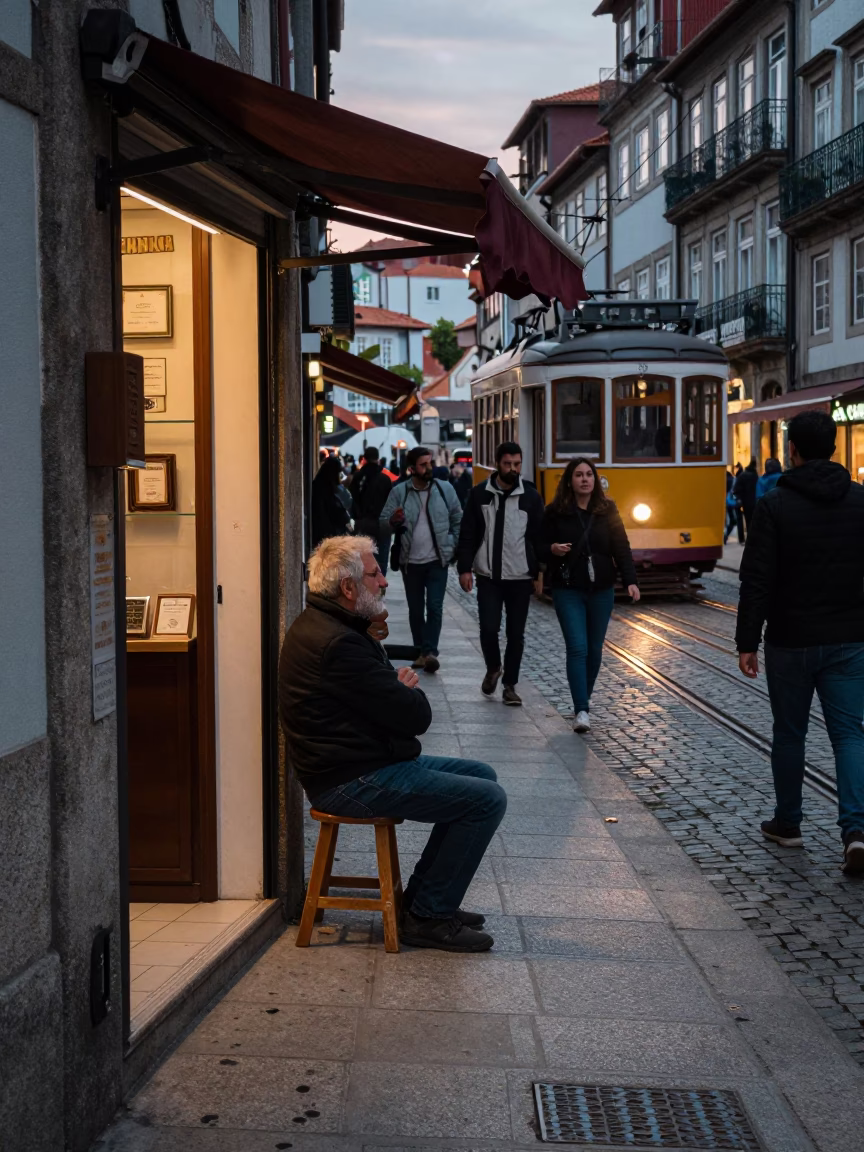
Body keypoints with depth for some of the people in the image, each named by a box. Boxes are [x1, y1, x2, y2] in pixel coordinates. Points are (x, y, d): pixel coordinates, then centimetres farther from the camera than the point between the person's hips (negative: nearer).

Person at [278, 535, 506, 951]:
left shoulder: (323, 625, 12)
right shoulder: (337, 643, -24)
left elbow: (387, 693, 17)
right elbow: (416, 716, -20)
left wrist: (403, 690, -5)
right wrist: (412, 693, 2)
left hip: (357, 765, 11)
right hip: (353, 783, -11)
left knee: (480, 775, 18)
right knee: (487, 799, -12)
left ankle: (424, 898, 20)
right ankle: (428, 917, -2)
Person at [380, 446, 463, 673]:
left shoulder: (445, 488, -2)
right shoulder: (399, 492, -3)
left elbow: (458, 519, 8)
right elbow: (382, 522, -3)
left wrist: (453, 544, 0)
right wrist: (393, 521, -24)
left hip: (437, 560, -1)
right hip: (410, 561, 1)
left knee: (435, 607, -9)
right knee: (415, 609, 10)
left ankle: (430, 651, -9)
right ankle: (421, 651, 19)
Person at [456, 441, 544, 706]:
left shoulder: (531, 497, -1)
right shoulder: (479, 494, 1)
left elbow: (539, 537, 2)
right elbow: (467, 535, 3)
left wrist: (538, 572, -2)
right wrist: (464, 568, -4)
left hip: (520, 578, 0)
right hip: (488, 577, 0)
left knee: (516, 634, 4)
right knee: (488, 628, -5)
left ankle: (510, 685, 16)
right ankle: (493, 668, 23)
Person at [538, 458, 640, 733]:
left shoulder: (608, 511, 2)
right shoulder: (555, 512, -3)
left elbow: (621, 548, 0)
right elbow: (539, 547, 2)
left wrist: (630, 581, -10)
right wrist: (553, 549, -20)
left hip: (601, 590, 3)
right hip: (568, 590, -2)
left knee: (595, 648, 11)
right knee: (577, 647, -11)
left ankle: (584, 699, 30)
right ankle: (582, 710, -12)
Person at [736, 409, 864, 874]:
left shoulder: (774, 505, -9)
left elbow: (757, 581, -12)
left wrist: (747, 642, -7)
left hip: (790, 641, -2)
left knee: (789, 732, 12)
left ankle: (787, 823, 24)